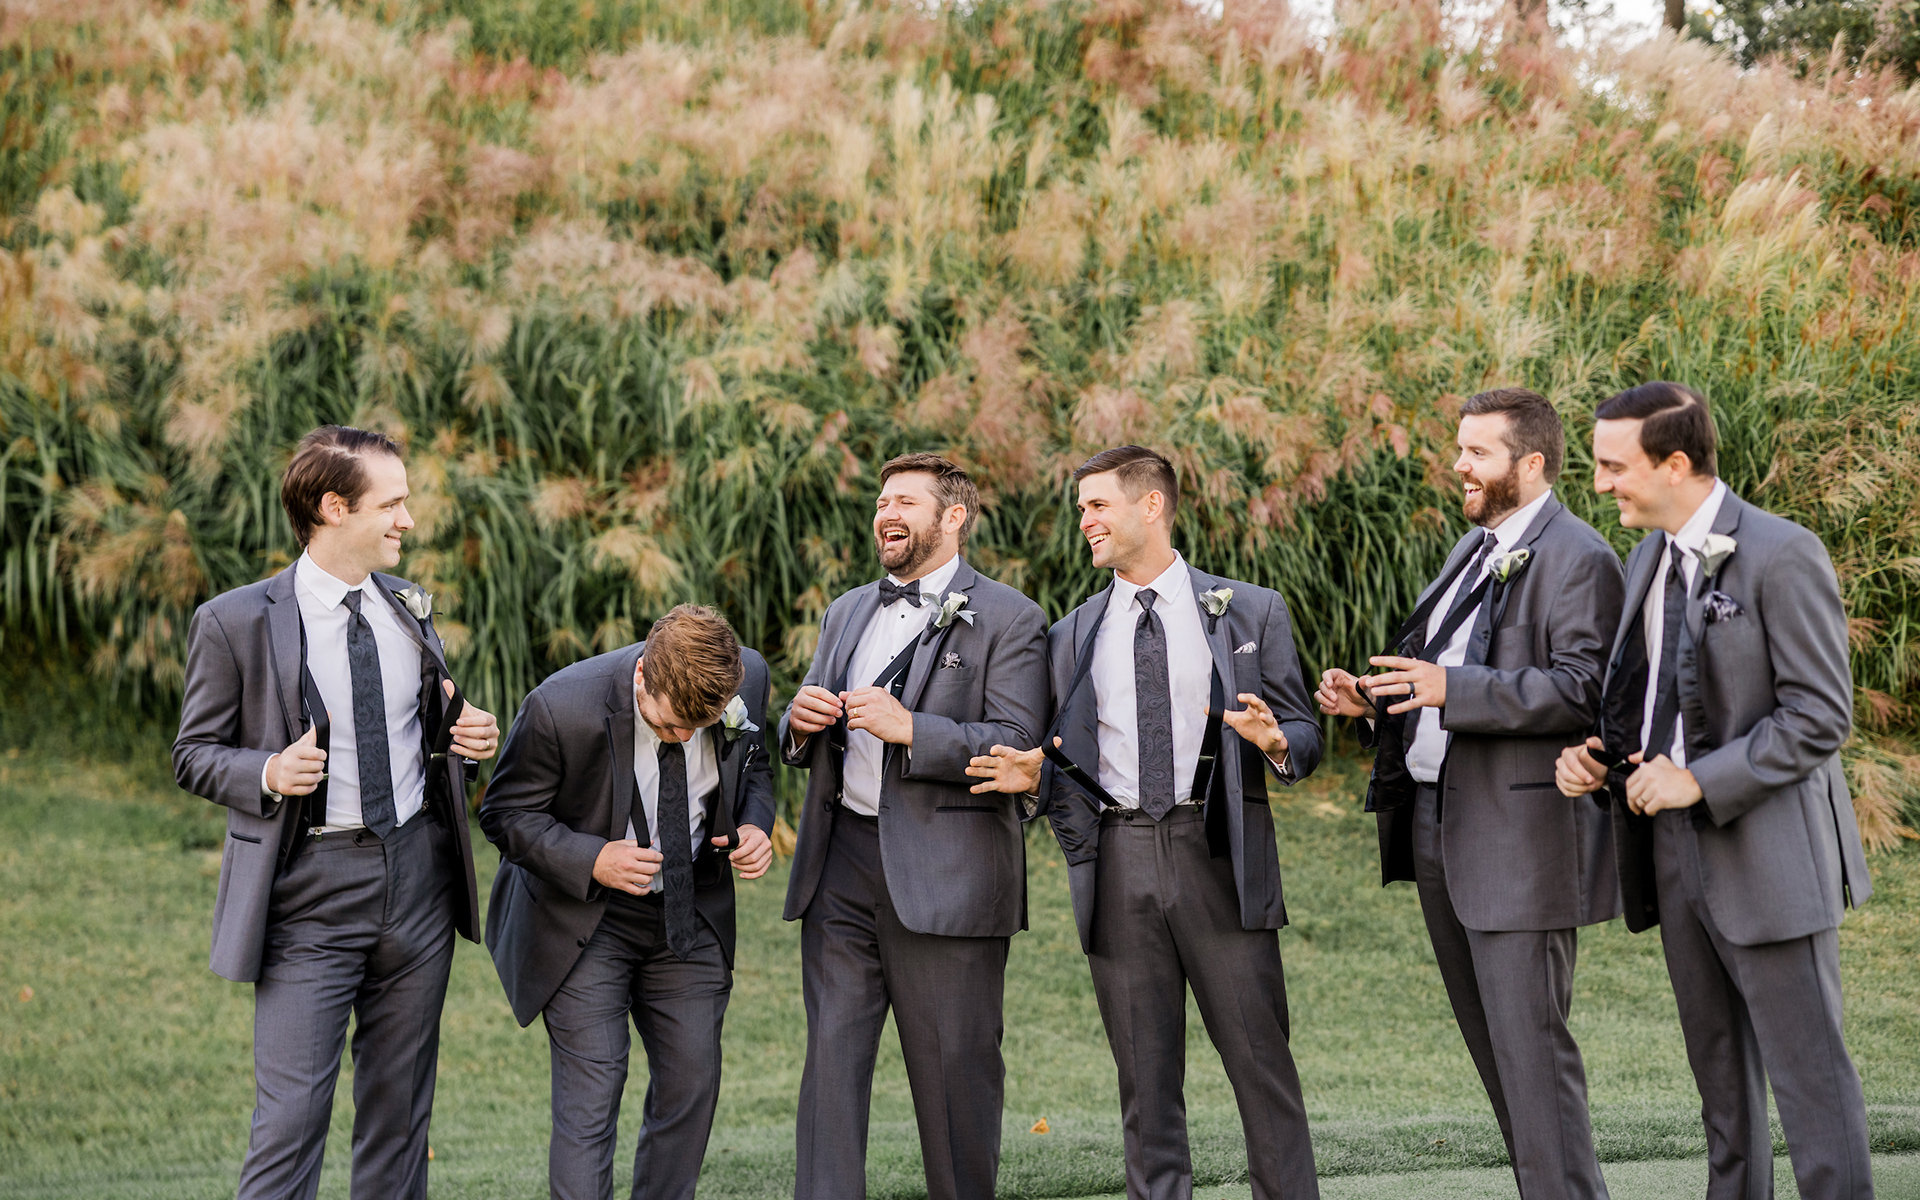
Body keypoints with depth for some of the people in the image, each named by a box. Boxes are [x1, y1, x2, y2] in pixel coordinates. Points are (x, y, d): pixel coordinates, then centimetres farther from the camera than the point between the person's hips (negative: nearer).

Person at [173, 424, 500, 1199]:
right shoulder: (234, 623, -7)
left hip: (418, 876, 5)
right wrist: (268, 773, -20)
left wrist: (463, 737, 1)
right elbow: (194, 755, -1)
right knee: (291, 1112, -7)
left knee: (400, 1104, 12)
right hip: (310, 887, -5)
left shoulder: (409, 609, 10)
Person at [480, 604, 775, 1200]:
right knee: (589, 1100, -9)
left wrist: (753, 825, -12)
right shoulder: (561, 707, -27)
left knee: (692, 1085, 7)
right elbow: (505, 814, -13)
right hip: (585, 915, -4)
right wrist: (592, 860, -27)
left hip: (690, 911, 4)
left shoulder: (748, 679, -14)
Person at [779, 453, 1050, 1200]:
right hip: (840, 863, 5)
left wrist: (909, 730, -21)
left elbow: (1017, 747, -11)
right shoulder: (848, 613, 19)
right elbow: (803, 745, 24)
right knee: (831, 1056, 1)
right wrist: (801, 724, -1)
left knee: (955, 1070, 2)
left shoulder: (1008, 619, -1)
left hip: (942, 876, -5)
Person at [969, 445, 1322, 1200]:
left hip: (1218, 855, -2)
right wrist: (1034, 776, -4)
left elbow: (1303, 737, 7)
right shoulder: (1073, 636, 15)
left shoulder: (1252, 612, 8)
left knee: (1260, 1059, -2)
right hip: (1118, 862, 3)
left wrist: (1274, 741, -15)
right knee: (1145, 1080, 6)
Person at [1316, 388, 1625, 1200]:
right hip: (1440, 827, 10)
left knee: (1530, 1043, -8)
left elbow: (1583, 690, -23)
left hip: (1520, 836, -10)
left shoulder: (1575, 558, -12)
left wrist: (1451, 690, -26)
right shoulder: (1475, 549, 18)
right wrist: (1373, 701, 7)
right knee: (1490, 1041, 15)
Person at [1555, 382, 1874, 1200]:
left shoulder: (1781, 557, -14)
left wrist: (1700, 781, -20)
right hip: (1674, 848, 8)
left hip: (1766, 852, -8)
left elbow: (1819, 717, -17)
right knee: (1719, 1074, 16)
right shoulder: (1647, 558, 11)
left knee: (1807, 1073, -4)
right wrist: (1594, 754, 1)